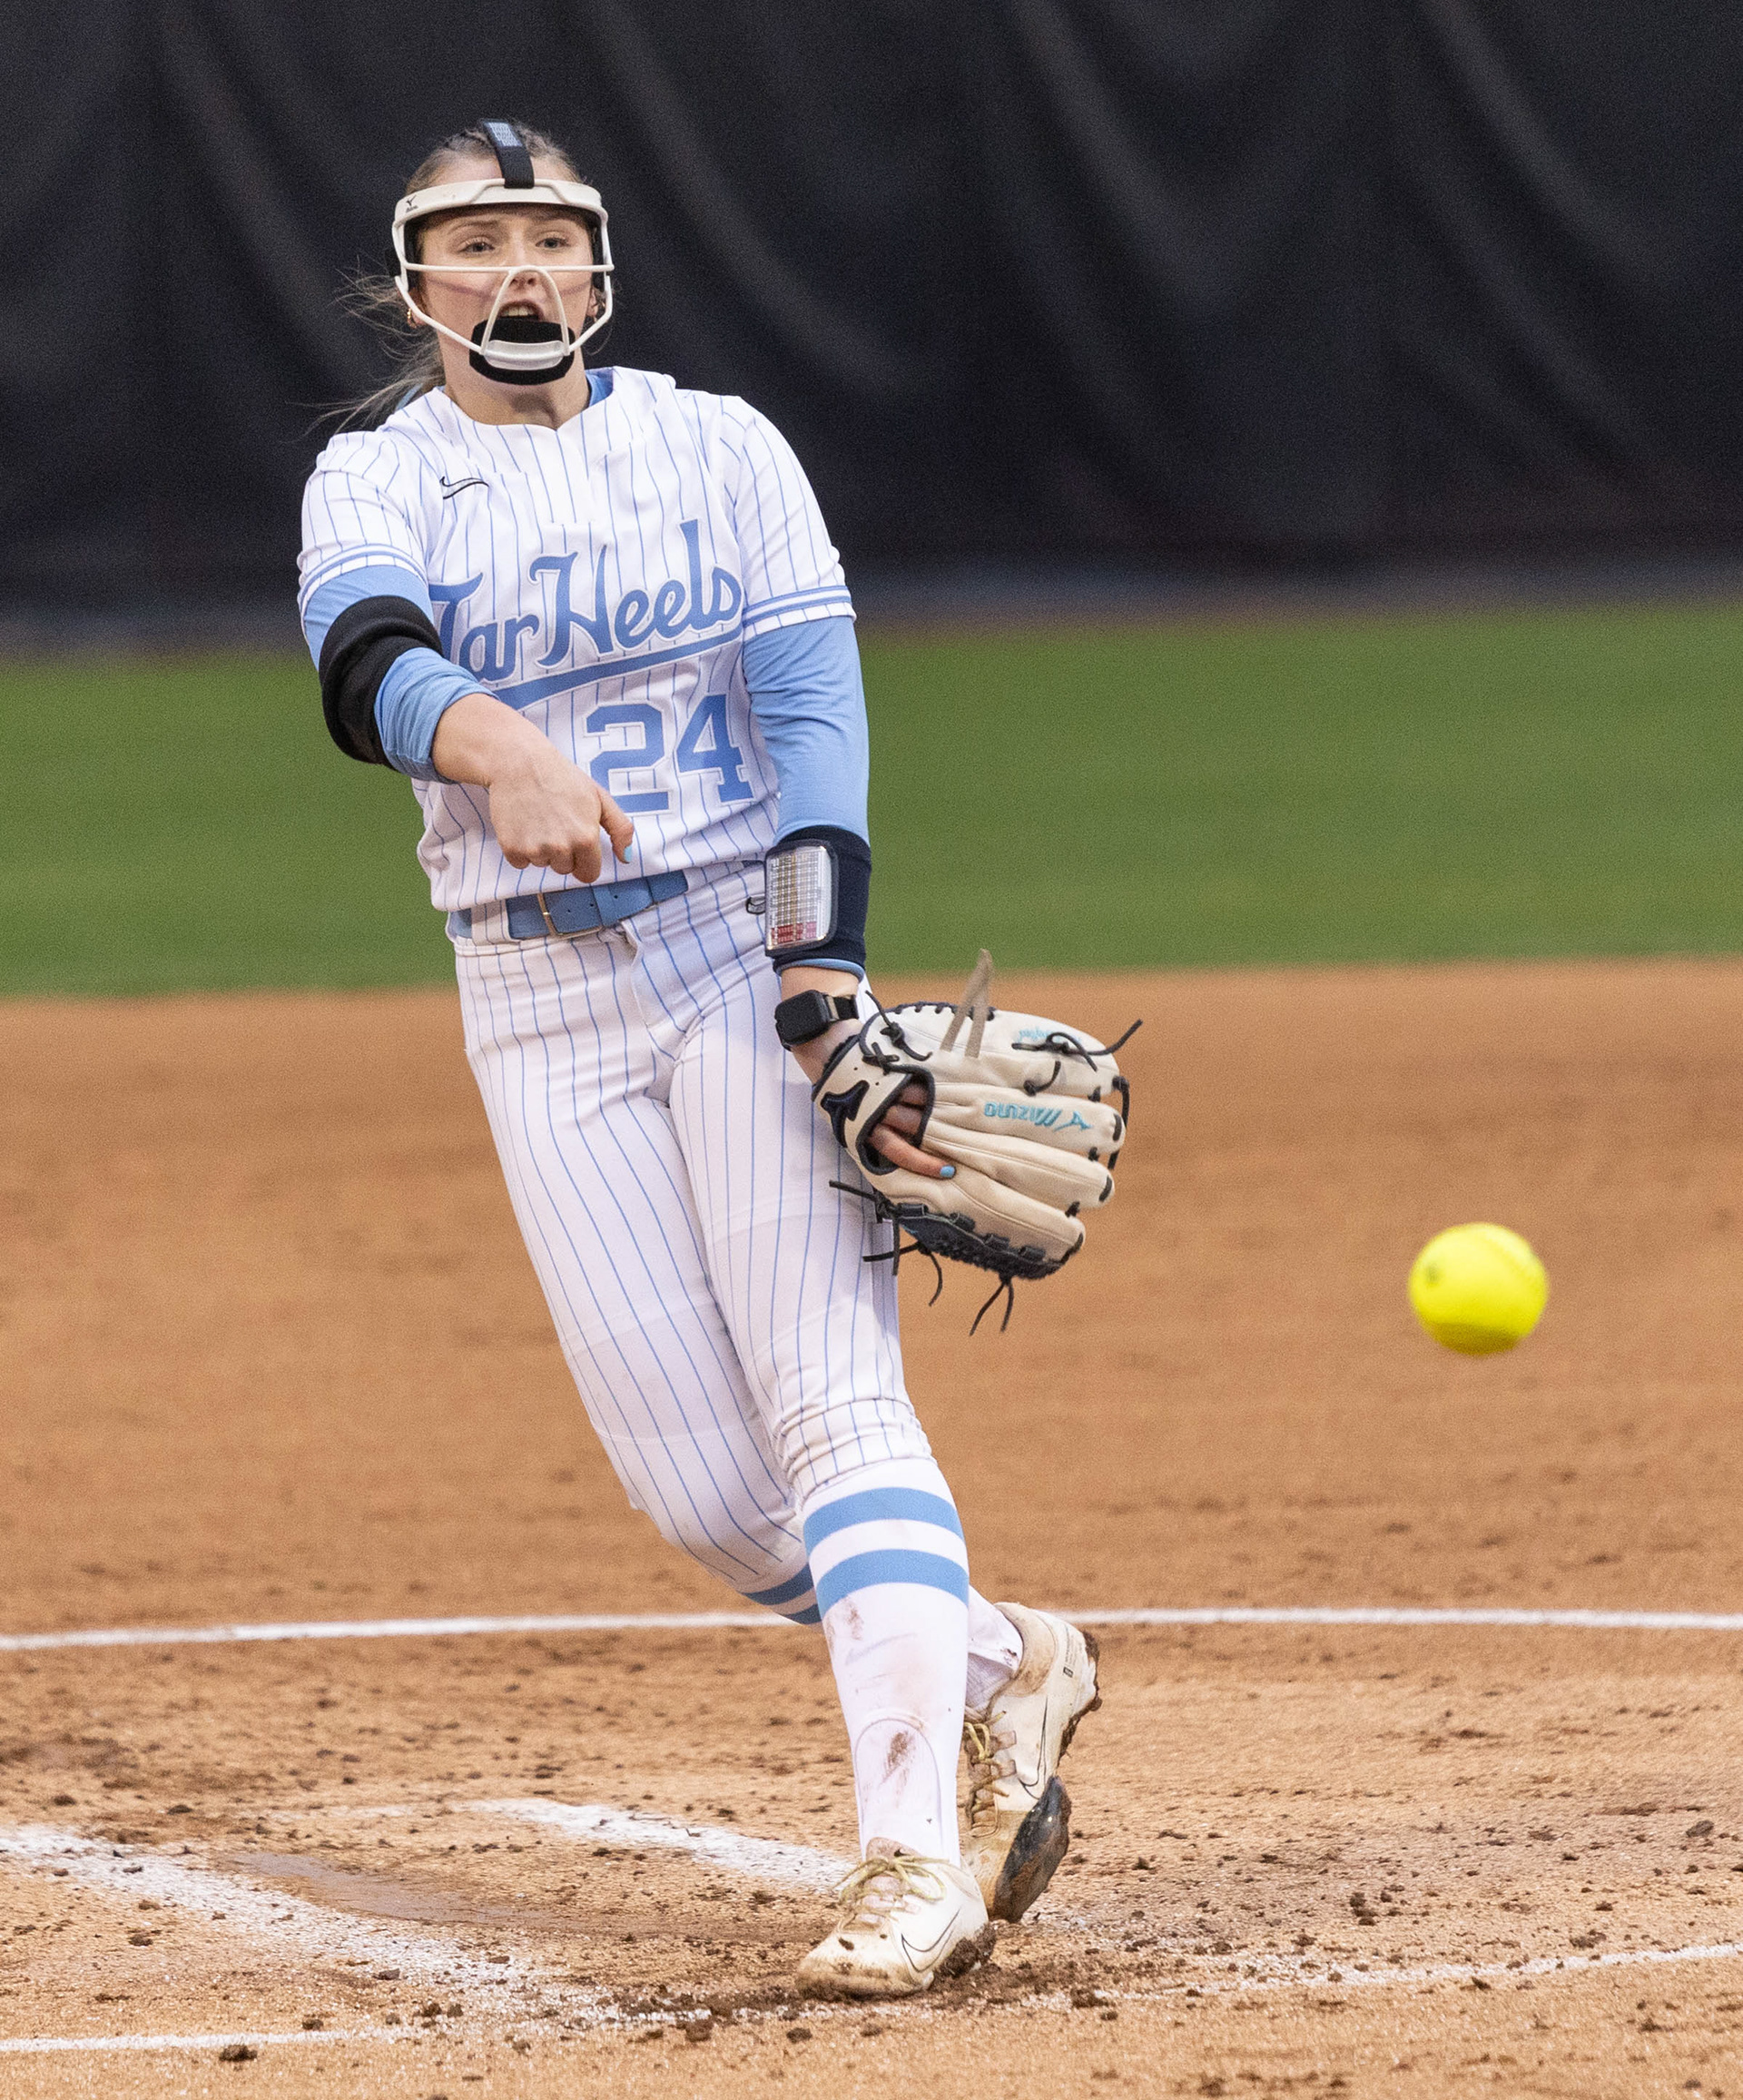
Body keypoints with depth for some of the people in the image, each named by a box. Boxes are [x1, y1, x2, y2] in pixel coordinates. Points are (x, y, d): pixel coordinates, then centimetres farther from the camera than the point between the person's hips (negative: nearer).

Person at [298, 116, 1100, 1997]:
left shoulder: (717, 448, 6)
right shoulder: (376, 482, 5)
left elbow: (812, 703, -5)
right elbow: (363, 661, -18)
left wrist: (824, 962, -20)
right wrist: (499, 752, -42)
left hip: (751, 945, -2)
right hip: (542, 1000, 2)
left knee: (829, 1399, -16)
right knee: (693, 1481, -4)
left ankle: (915, 1850, -23)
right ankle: (1002, 1667, 19)